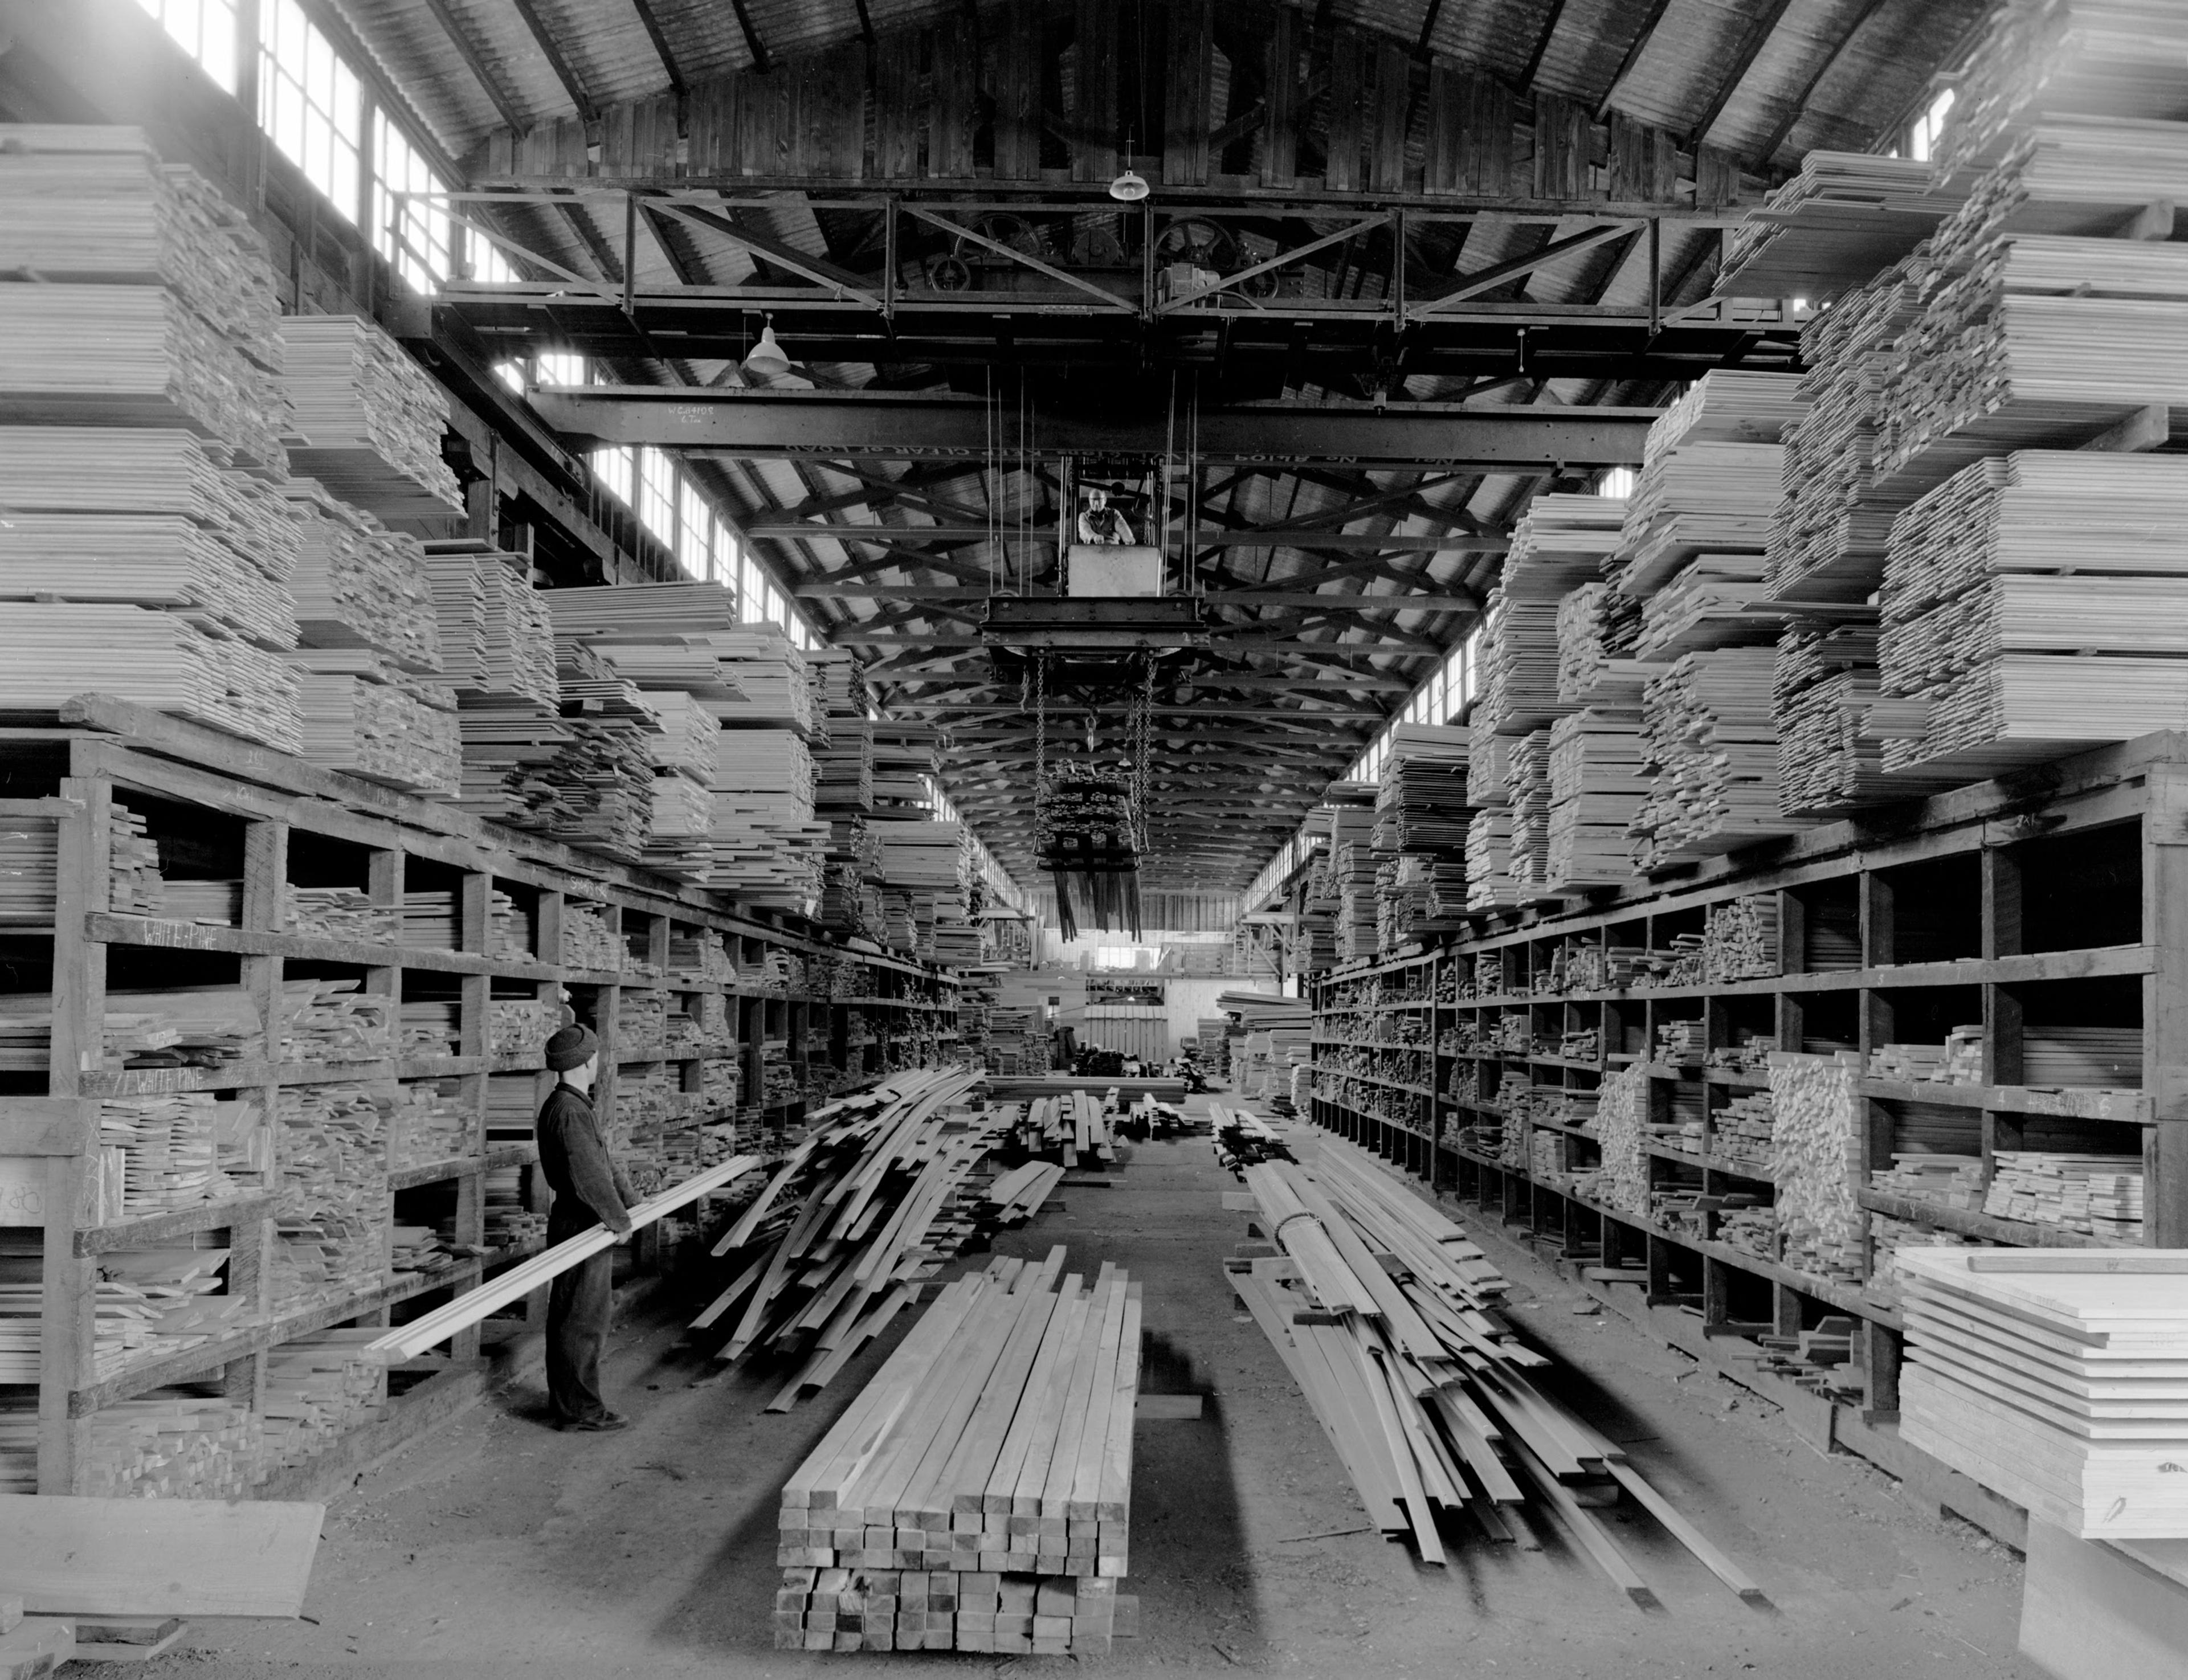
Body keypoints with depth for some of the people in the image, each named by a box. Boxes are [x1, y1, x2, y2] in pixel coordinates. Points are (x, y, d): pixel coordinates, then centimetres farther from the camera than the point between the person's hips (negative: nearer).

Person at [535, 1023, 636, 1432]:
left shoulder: (569, 1104, 13)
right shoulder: (570, 1111, -22)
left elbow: (602, 1159, 19)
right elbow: (590, 1176, -24)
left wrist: (629, 1201, 16)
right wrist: (620, 1220, -14)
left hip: (579, 1225, 11)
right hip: (582, 1226, -11)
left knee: (569, 1317, 19)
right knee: (583, 1321, -2)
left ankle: (565, 1397, 31)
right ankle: (578, 1409, 6)